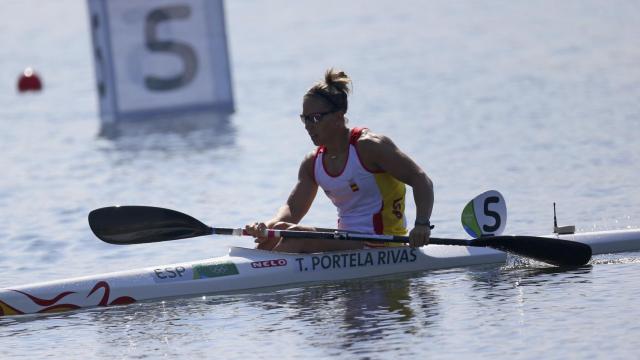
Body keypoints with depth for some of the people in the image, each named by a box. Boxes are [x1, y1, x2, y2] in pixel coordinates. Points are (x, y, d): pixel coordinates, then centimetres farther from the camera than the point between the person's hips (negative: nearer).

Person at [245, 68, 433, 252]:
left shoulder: (368, 146, -11)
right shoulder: (313, 163, 10)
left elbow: (422, 181, -13)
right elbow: (292, 209, 7)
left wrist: (422, 225, -29)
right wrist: (268, 226, -16)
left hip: (379, 245, -8)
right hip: (346, 242, 8)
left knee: (296, 238, -25)